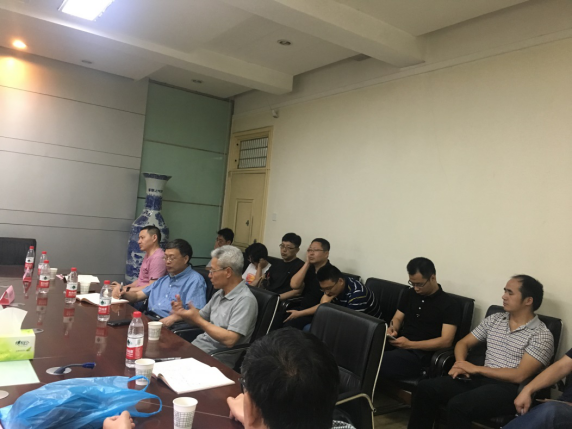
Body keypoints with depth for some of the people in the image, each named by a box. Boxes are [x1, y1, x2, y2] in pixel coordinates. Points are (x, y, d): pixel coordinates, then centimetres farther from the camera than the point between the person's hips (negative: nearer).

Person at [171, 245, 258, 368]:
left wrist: (198, 320, -19)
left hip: (217, 359, -8)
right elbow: (200, 319, 20)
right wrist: (183, 312, -1)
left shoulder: (245, 300, -17)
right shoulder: (219, 294, 10)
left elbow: (229, 340, -24)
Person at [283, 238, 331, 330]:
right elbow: (294, 285, -7)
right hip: (301, 308, 7)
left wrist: (300, 313, -16)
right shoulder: (309, 268, 7)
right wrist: (307, 263, -10)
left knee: (290, 323, -28)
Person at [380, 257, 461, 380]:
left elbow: (446, 341, -10)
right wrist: (392, 329, -6)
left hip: (421, 353, -6)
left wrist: (410, 344, -18)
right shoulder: (409, 294, 15)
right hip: (398, 345, 6)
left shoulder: (449, 304, -3)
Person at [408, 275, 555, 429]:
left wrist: (476, 368, -13)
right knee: (427, 387, -16)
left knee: (458, 404, -33)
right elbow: (463, 343, 16)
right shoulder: (494, 319, 13)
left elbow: (519, 376, -14)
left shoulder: (542, 335, -5)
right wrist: (460, 364, -5)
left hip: (510, 388, -6)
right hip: (482, 378, 6)